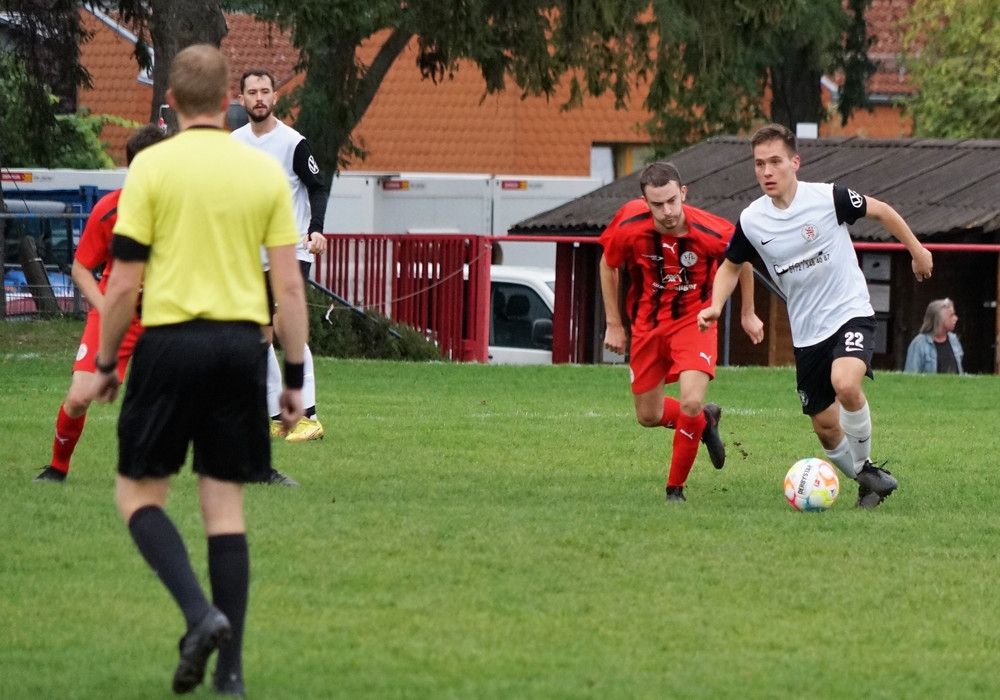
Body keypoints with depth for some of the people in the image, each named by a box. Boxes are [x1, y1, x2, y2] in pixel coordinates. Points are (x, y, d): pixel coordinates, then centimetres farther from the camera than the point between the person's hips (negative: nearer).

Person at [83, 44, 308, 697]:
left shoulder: (152, 167, -5)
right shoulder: (266, 171, 4)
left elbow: (124, 282, -6)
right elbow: (290, 284, 2)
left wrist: (105, 363, 6)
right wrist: (294, 377, 9)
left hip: (171, 340, -3)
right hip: (242, 343, 3)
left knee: (139, 493, 9)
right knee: (226, 505, 8)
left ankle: (201, 613, -14)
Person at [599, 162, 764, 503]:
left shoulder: (711, 232, -24)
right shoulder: (628, 228, -21)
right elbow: (608, 265, 1)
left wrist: (748, 314, 8)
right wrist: (614, 324, 3)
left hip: (694, 321, -3)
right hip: (647, 324, 3)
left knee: (691, 402, -23)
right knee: (648, 417, 10)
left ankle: (676, 488, -1)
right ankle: (706, 421, 43)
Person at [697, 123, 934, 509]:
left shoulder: (827, 198, -15)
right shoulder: (751, 221, -5)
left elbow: (880, 211, 1)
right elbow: (731, 267, 13)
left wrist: (917, 251, 11)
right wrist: (715, 306, -5)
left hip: (850, 313, -4)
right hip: (806, 331, 5)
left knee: (845, 384, -32)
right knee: (826, 428, 6)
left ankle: (866, 466, -11)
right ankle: (868, 484, 31)